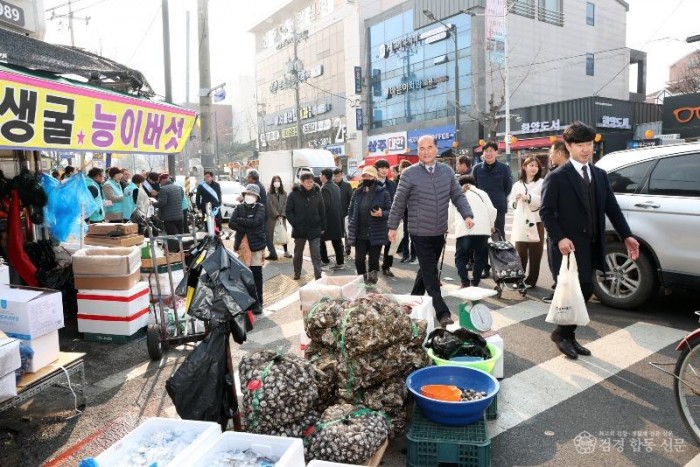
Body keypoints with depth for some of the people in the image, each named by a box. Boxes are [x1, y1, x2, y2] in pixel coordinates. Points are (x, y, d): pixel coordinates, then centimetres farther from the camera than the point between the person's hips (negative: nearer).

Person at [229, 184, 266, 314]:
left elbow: (255, 222, -18)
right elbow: (231, 223, -6)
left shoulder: (260, 208, -2)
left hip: (257, 245, -3)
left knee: (257, 275, 2)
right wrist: (246, 229, -15)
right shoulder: (239, 207, 6)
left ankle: (258, 303, 10)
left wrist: (240, 220, -9)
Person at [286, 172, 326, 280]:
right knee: (298, 253, 17)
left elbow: (322, 212, 5)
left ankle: (318, 276, -2)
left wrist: (322, 227, 3)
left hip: (314, 230, 0)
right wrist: (295, 224, -11)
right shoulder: (294, 195, -5)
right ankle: (297, 273, 34)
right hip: (299, 230, 0)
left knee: (316, 255, -4)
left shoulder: (317, 194, 0)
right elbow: (288, 211, -3)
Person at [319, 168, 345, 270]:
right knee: (337, 241, 9)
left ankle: (325, 260, 11)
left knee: (321, 239, 6)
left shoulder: (325, 188, -14)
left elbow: (325, 204, -20)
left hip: (328, 219, -8)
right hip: (337, 219, 8)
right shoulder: (336, 187, 11)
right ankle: (340, 262, 10)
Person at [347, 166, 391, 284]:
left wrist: (382, 214, -23)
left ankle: (372, 280, 19)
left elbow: (390, 211, -3)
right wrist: (350, 227, 4)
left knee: (374, 260, 5)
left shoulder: (383, 192, -4)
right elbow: (351, 210, 13)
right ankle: (362, 280, 21)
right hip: (360, 234, 3)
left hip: (376, 234, -3)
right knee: (359, 259, 2)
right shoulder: (357, 193, 9)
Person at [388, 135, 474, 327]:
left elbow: (458, 196, 5)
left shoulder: (447, 171, 4)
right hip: (420, 232, -5)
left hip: (440, 231, 5)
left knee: (427, 269, 17)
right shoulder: (409, 174, -9)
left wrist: (467, 215, -10)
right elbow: (399, 203, -3)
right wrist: (392, 226, 1)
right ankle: (442, 313, 2)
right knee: (430, 272, -2)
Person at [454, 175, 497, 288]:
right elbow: (492, 210, 10)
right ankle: (475, 283, 8)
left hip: (464, 230, -1)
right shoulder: (482, 193, 21)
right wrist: (491, 225, 21)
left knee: (460, 257, 6)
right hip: (482, 229, 2)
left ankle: (465, 283, -5)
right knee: (480, 257, 12)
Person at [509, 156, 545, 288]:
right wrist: (515, 203, -8)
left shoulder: (542, 183, 0)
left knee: (534, 253, 2)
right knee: (520, 253, 5)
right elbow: (511, 201, 13)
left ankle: (531, 280, 12)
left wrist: (528, 197, -18)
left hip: (536, 222, -2)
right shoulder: (517, 185, 12)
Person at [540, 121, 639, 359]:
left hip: (592, 246, 7)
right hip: (570, 246, -6)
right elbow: (546, 211, -10)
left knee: (581, 292, 10)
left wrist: (626, 236, 3)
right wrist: (559, 238, -20)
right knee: (583, 291, -10)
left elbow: (612, 208, 12)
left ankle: (568, 335, 23)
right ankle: (562, 333, 9)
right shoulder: (557, 177, -6)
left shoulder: (600, 175, 13)